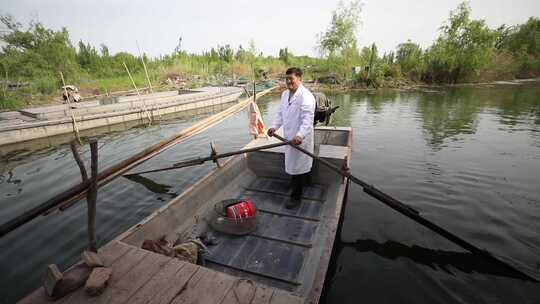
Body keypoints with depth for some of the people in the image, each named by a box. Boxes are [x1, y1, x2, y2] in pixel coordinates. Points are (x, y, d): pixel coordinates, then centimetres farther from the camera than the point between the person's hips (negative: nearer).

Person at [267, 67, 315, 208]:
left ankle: (296, 197, 15)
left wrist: (300, 135, -37)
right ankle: (305, 181, 43)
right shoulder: (285, 94, 12)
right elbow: (280, 113, 15)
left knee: (297, 166, 0)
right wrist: (274, 126, 0)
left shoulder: (306, 96, -17)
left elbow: (307, 119, -25)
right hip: (289, 136, 8)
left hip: (300, 138, -8)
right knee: (293, 163, 19)